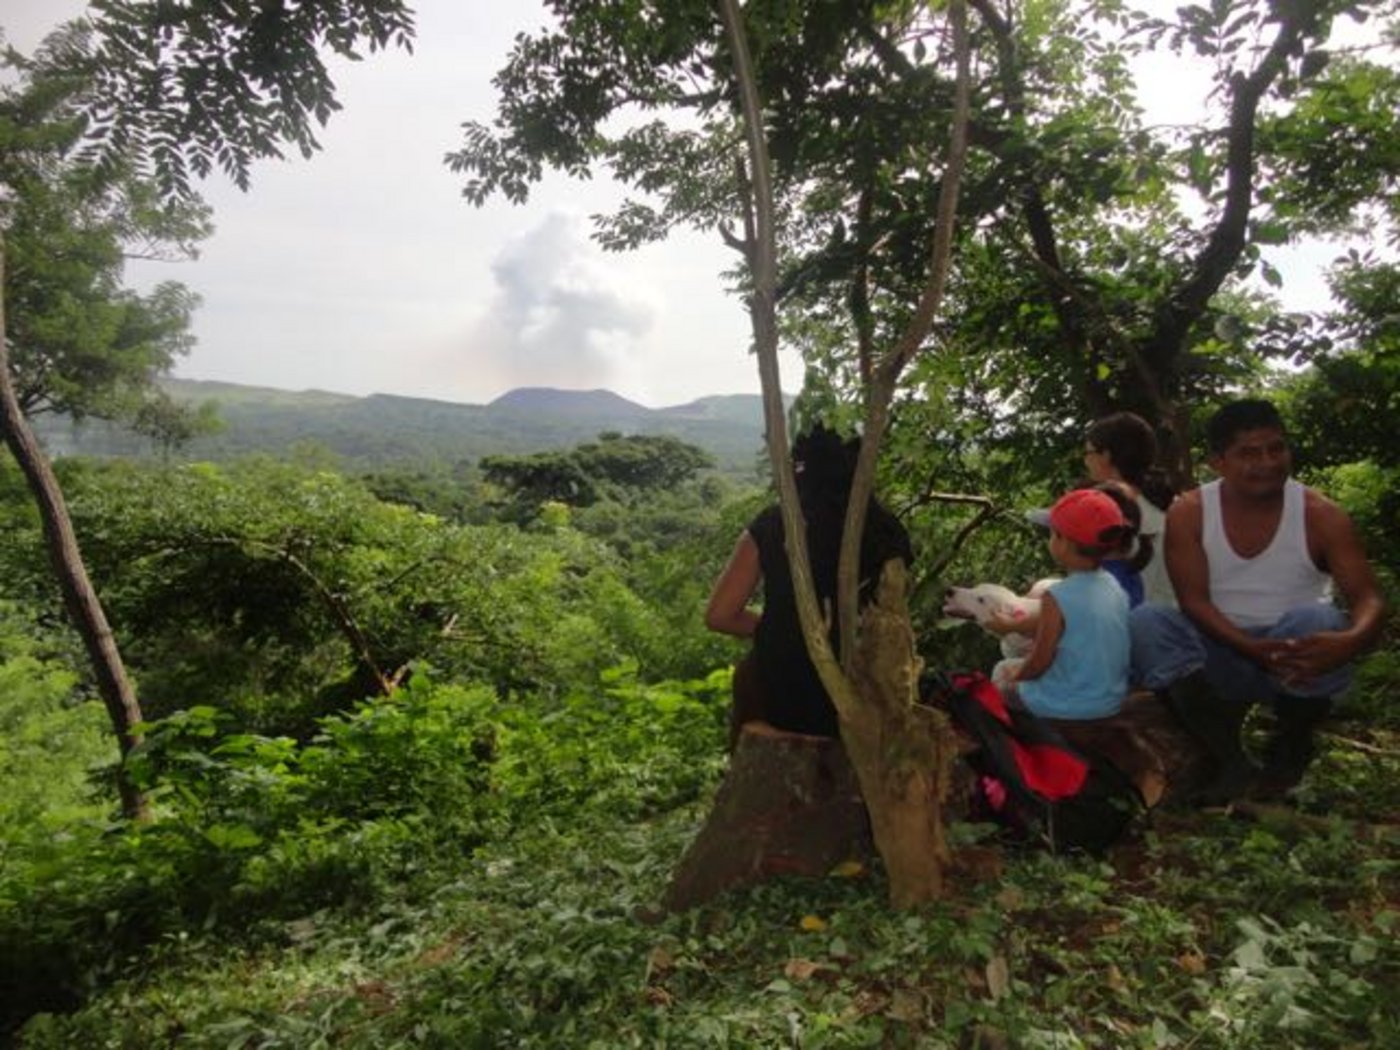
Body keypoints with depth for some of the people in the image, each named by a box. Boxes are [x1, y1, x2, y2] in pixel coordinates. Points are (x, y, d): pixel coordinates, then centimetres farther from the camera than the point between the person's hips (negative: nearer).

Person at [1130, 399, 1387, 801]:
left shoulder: (1320, 515, -6)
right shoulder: (1188, 514, -7)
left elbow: (1368, 598, -13)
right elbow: (1194, 600, -13)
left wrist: (1351, 641, -38)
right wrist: (1252, 648, -31)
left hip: (1297, 658, 0)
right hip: (1222, 654, 1)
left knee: (1314, 620, -32)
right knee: (1144, 622, -25)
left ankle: (1289, 752, -5)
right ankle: (1233, 764, -24)